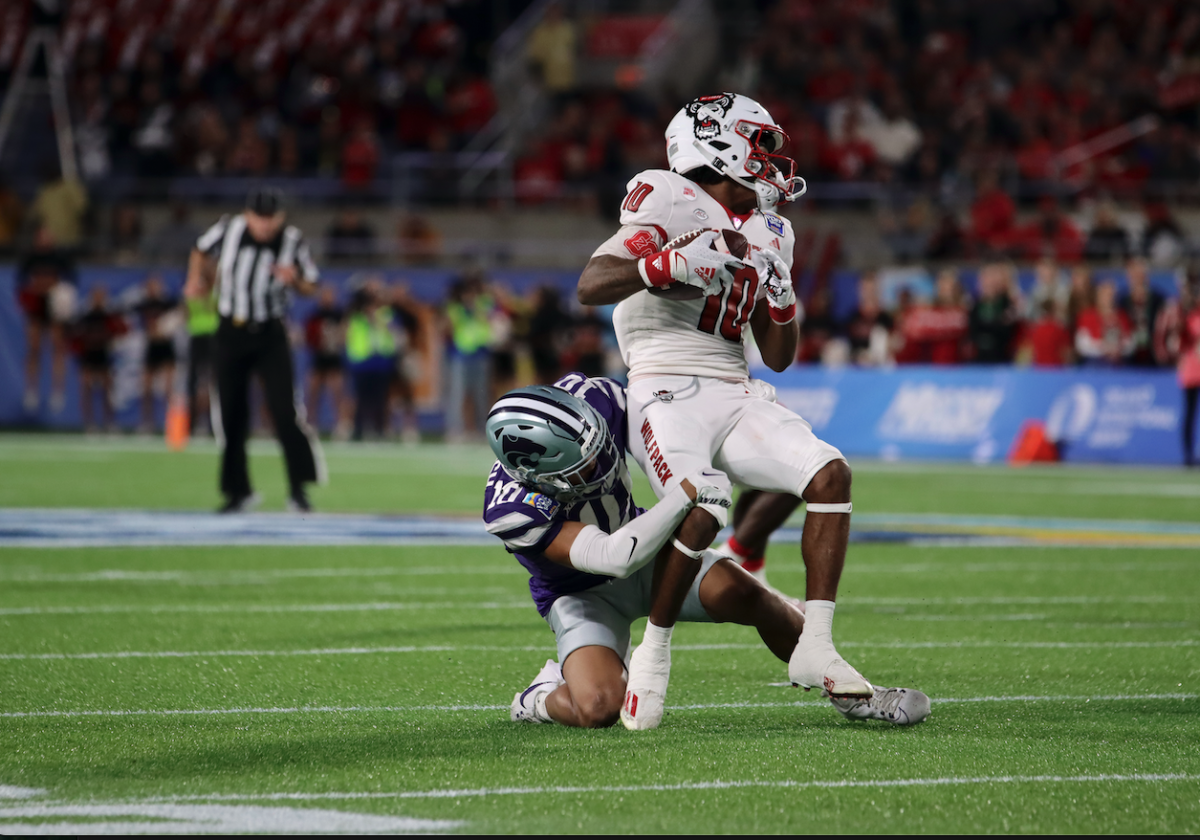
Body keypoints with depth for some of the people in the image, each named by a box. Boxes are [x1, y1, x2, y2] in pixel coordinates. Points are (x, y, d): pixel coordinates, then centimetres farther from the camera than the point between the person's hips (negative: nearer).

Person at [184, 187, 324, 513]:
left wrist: (294, 279, -19)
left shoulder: (292, 240, -10)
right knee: (231, 415, 5)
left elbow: (310, 286, 2)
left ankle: (298, 487, -2)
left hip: (271, 336, -2)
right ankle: (238, 491, 19)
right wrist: (198, 279, 0)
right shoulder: (229, 229, -8)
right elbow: (202, 250, 14)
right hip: (230, 335, 2)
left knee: (284, 411, -14)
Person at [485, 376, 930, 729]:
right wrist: (687, 493, -44)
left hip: (647, 554, 4)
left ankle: (851, 693, 3)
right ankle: (547, 695, 8)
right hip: (583, 593, -4)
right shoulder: (512, 509, -37)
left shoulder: (591, 398, -25)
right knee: (598, 709, -28)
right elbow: (613, 556, -41)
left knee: (751, 598, -16)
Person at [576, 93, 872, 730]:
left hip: (736, 395, 7)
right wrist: (677, 263, -23)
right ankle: (653, 656, -8)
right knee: (702, 514, -29)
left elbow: (779, 358, 21)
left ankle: (814, 649, -10)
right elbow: (591, 286, -12)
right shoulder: (669, 201, -3)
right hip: (668, 391, -7)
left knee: (830, 475, -13)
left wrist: (780, 298, 1)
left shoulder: (767, 235, 19)